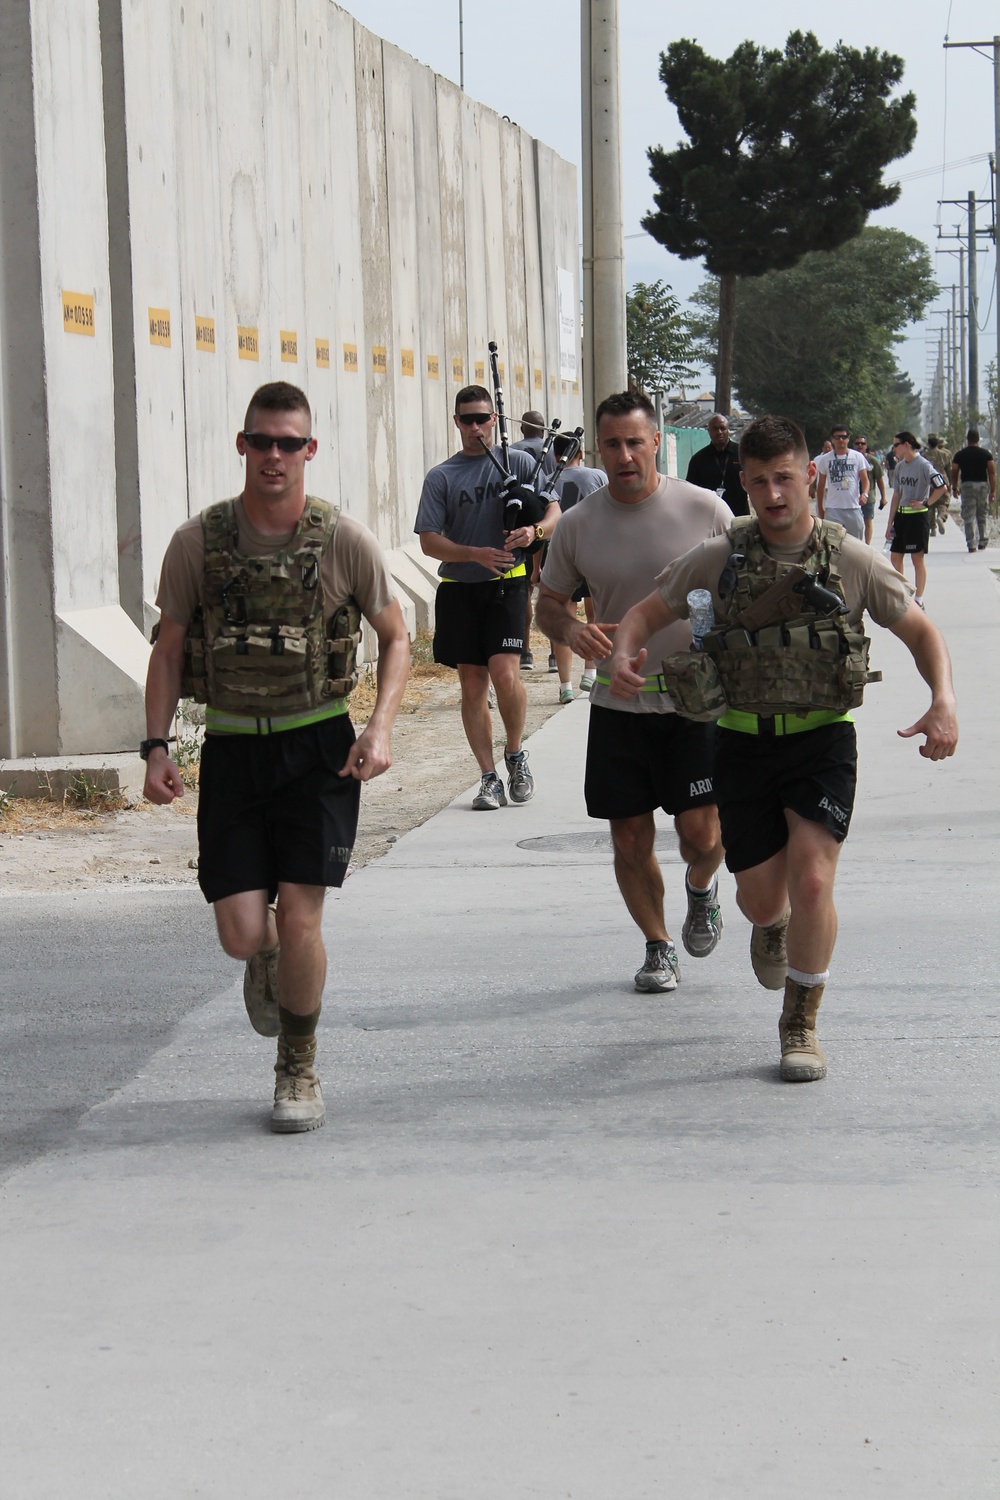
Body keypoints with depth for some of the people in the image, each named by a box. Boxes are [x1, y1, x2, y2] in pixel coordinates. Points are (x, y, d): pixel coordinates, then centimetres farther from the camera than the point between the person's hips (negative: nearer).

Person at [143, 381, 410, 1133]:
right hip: (232, 751, 1)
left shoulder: (345, 541, -5)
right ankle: (267, 962, 36)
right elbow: (169, 650, 7)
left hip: (318, 747, -1)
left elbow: (397, 640, 5)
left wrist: (380, 729, -9)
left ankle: (300, 1072, 15)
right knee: (241, 933, -5)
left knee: (298, 917, -8)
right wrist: (157, 744, -4)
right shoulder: (197, 542, -2)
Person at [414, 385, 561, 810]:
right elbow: (429, 540, 0)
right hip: (458, 588, 2)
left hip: (506, 584, -2)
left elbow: (553, 512, 3)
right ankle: (489, 778, 10)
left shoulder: (519, 463, 6)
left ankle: (515, 754, 7)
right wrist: (476, 554, -16)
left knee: (504, 674, -17)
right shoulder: (441, 477, 6)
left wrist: (535, 530, -21)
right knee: (472, 686, 3)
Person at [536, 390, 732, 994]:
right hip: (618, 702, 2)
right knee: (631, 840, 4)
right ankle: (659, 947, 25)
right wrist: (571, 629, -12)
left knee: (702, 836, -5)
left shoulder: (705, 510, -5)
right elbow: (548, 604, 10)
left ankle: (702, 887, 31)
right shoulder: (578, 525, 0)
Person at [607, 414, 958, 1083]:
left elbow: (920, 630, 5)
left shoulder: (852, 560, -5)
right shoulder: (719, 558, -3)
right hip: (745, 743, 2)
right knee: (761, 898, 8)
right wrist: (624, 655, -19)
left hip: (822, 738, -1)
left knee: (812, 883, -17)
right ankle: (772, 927, 49)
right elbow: (647, 612, 4)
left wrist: (944, 702, -12)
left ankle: (801, 1023, 4)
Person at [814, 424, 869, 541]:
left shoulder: (857, 456, 6)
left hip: (854, 507, 1)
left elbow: (864, 479, 4)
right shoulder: (825, 459, 7)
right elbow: (821, 485, 13)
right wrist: (820, 509, 12)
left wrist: (864, 494, -18)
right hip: (833, 508, -1)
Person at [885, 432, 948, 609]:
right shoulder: (899, 466, 9)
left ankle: (919, 601, 6)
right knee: (895, 556, 8)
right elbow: (896, 496, 12)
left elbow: (941, 487, -19)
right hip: (901, 515, 7)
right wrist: (890, 523, 10)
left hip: (918, 515, -7)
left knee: (918, 558, 0)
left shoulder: (923, 465, -13)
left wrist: (925, 503, -15)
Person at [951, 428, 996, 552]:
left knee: (968, 517, 0)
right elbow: (992, 473, -4)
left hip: (967, 485, -1)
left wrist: (954, 488, 18)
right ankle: (983, 542, 18)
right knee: (982, 516, 15)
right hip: (983, 485, 1)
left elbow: (954, 473, 4)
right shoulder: (986, 454, 2)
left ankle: (971, 545, -6)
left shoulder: (960, 454, 1)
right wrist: (993, 491, -2)